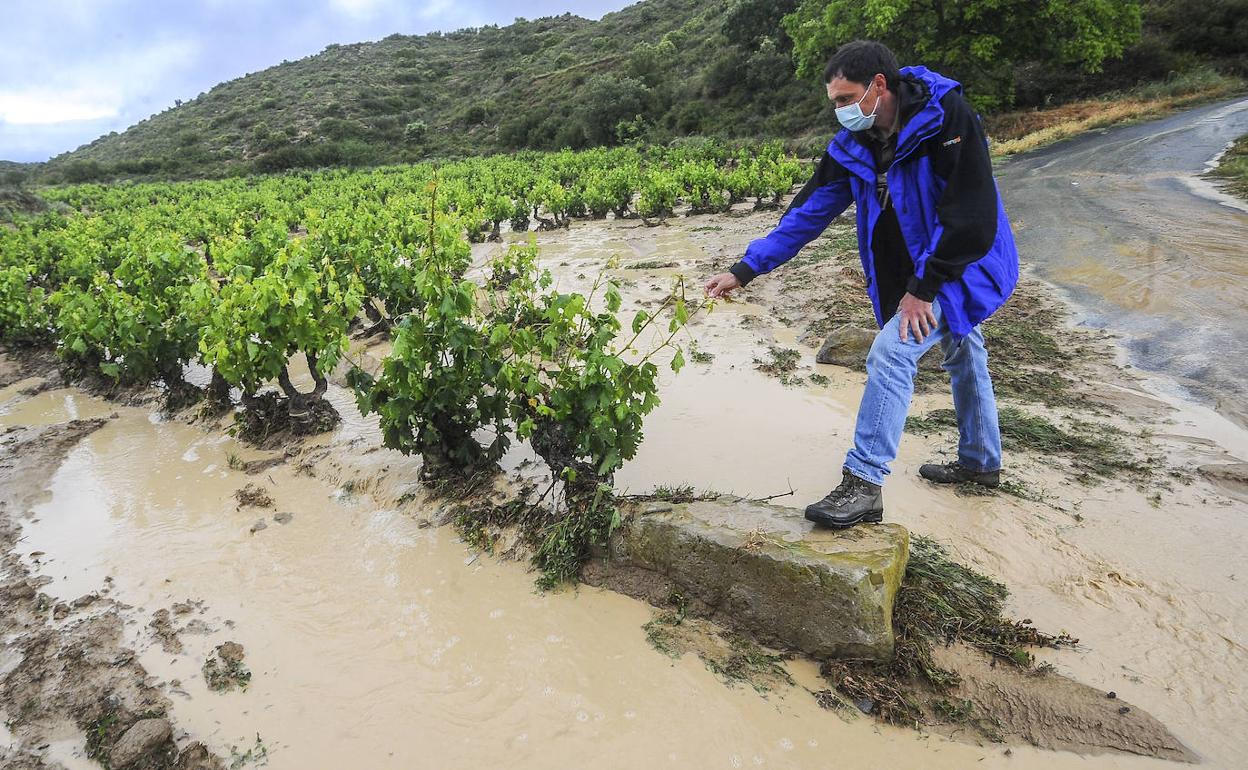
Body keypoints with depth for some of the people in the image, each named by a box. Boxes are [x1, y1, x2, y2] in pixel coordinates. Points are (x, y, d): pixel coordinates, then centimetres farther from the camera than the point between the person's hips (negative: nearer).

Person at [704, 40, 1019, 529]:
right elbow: (808, 212, -2)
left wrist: (923, 287, -23)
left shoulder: (947, 119, -23)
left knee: (891, 351, -23)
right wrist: (745, 269, -9)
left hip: (964, 265, -8)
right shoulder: (854, 146, -2)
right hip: (916, 276, 8)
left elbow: (970, 213, -25)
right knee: (964, 358, 22)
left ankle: (864, 484, -20)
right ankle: (980, 462, 40)